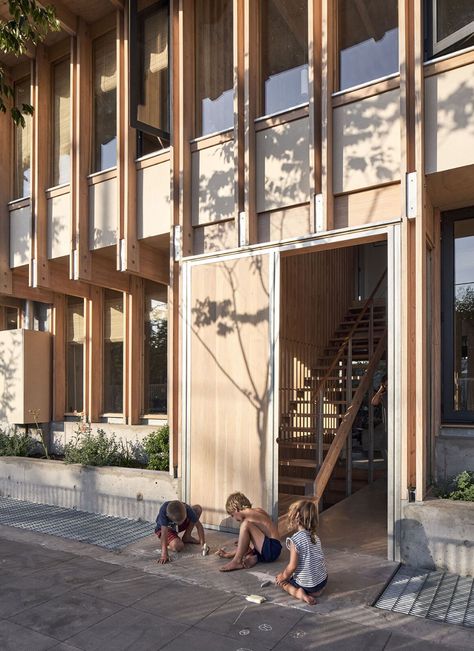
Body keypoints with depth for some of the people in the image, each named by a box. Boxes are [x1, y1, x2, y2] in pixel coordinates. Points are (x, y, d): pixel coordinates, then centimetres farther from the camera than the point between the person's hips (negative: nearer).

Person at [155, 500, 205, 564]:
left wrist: (203, 544, -32)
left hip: (178, 527, 4)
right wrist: (164, 554, -46)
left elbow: (198, 525, -26)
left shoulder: (187, 509, -33)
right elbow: (164, 532, -42)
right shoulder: (163, 511, -41)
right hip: (165, 528, -4)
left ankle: (187, 537, -2)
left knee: (198, 508, -18)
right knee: (178, 547, -33)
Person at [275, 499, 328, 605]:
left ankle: (297, 592, -6)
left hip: (306, 583, -6)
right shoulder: (315, 537, 4)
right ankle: (317, 590, 11)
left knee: (281, 580, 17)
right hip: (323, 581, 6)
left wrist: (283, 576, 2)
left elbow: (293, 566, -18)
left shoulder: (295, 539, -19)